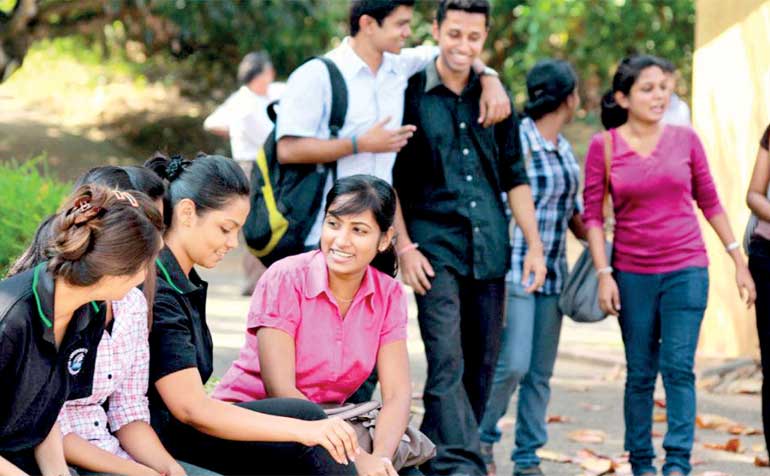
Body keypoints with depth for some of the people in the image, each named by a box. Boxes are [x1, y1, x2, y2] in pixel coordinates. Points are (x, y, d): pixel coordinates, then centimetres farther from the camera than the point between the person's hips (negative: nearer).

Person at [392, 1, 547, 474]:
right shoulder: (410, 94, -2)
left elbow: (515, 177, 15)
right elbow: (391, 181, -1)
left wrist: (534, 245, 9)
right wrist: (404, 247, -8)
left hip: (489, 249, 5)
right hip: (435, 247, -5)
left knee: (481, 365, 7)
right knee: (447, 363, -14)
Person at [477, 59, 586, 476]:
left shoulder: (564, 148, 14)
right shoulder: (515, 140, -10)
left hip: (553, 271, 7)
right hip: (516, 268, -7)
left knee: (540, 372, 7)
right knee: (512, 363, -12)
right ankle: (482, 440, 9)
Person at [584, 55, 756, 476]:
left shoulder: (685, 140, 2)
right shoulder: (604, 146, -2)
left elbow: (709, 203, 9)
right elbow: (592, 215, 0)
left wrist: (739, 261, 9)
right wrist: (603, 275, -8)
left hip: (686, 270, 0)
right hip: (633, 275, 0)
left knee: (678, 368, -8)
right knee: (640, 373, 6)